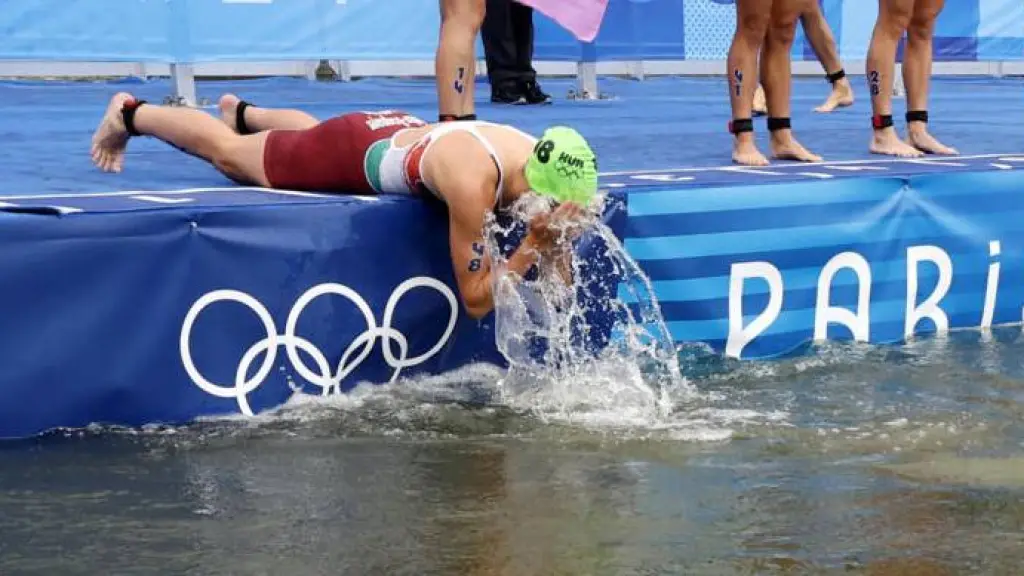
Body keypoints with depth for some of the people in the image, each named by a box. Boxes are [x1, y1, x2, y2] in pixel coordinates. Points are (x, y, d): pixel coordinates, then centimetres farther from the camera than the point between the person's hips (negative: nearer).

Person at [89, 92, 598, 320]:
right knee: (227, 153, 21)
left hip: (404, 132, 6)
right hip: (353, 151, -6)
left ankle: (244, 111, 68)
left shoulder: (546, 165, -26)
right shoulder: (473, 184, -46)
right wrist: (531, 247, -46)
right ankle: (131, 113, 45)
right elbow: (475, 300, -40)